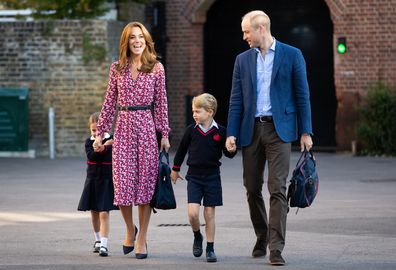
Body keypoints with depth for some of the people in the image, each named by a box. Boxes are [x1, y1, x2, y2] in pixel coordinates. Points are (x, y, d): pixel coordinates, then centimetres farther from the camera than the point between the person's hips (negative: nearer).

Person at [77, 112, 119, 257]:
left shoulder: (112, 141, -6)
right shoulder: (89, 142, -1)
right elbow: (91, 156, -18)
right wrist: (103, 147, -34)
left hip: (107, 181, -3)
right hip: (92, 181, 3)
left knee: (104, 213, -12)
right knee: (94, 213, 16)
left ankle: (104, 245, -14)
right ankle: (97, 240, 35)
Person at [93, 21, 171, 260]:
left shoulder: (157, 68, 3)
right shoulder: (117, 68, 7)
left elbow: (161, 102, 4)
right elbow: (110, 102, 10)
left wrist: (164, 133, 0)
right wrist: (101, 132, 8)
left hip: (147, 126, -1)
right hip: (124, 126, 1)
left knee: (145, 181, 0)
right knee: (123, 182, -3)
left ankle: (142, 239, 10)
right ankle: (130, 229, 23)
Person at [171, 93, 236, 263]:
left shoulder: (220, 131, -5)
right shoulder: (191, 130, -1)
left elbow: (228, 153, 3)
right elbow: (182, 149, 14)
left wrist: (232, 150, -21)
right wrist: (175, 169, 23)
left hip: (212, 177, -1)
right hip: (194, 176, 1)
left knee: (209, 213, 3)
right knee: (192, 212, -11)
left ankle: (210, 248, 13)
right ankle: (197, 237, 18)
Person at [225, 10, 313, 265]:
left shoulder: (292, 55, 2)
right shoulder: (243, 60, 11)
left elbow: (302, 95, 1)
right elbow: (236, 100, 9)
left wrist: (306, 132, -3)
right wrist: (231, 133, 0)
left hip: (279, 129, -4)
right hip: (251, 130, 4)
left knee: (278, 190, -10)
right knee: (252, 189, 8)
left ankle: (276, 248, -12)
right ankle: (261, 238, 26)